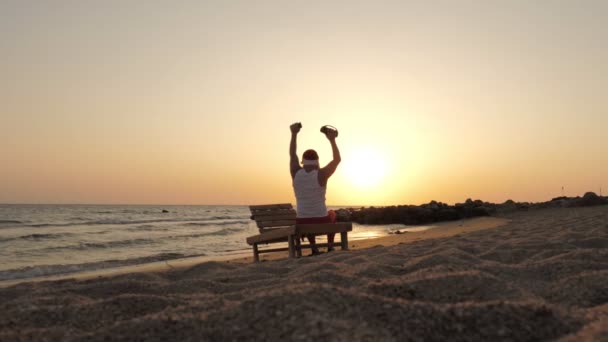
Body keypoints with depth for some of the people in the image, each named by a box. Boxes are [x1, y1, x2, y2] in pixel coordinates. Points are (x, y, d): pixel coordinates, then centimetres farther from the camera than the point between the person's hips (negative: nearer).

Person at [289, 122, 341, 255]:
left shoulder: (296, 173, -6)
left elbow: (292, 154, 11)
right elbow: (337, 159, -2)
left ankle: (314, 248, 30)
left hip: (302, 222, 2)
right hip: (322, 221, -1)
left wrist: (294, 134, 14)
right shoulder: (321, 174, -15)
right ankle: (330, 247, 33)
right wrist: (332, 140, -1)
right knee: (332, 214, 36)